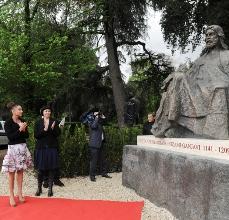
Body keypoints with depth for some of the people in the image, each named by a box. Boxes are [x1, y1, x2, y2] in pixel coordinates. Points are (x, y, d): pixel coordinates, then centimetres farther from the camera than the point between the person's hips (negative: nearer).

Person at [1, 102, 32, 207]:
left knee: (20, 171, 10)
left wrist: (24, 130, -10)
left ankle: (20, 193, 18)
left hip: (23, 148, 5)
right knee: (12, 173, 0)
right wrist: (20, 130, -20)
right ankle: (11, 196, 8)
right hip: (13, 148, -5)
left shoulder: (22, 121, 8)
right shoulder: (8, 123, -7)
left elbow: (27, 135, 9)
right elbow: (10, 137, -15)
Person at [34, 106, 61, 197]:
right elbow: (36, 135, -3)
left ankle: (50, 189, 11)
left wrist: (53, 128, -20)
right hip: (41, 148, 0)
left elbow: (58, 134, -1)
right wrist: (44, 130, -17)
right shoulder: (38, 122, 4)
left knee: (51, 169, 2)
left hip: (52, 147, 0)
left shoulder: (54, 122, 5)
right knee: (40, 169, 4)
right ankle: (39, 188, 19)